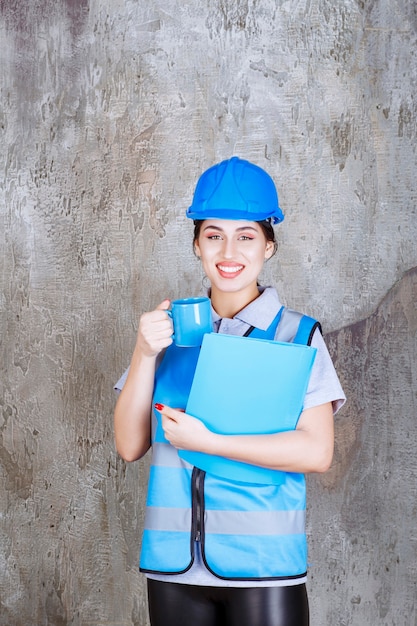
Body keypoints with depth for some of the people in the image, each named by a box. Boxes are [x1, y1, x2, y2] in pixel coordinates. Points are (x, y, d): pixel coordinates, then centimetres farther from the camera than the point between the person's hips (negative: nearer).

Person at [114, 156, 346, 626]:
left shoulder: (297, 335, -2)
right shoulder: (170, 329, 6)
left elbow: (317, 453, -10)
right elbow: (130, 446, 3)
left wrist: (203, 441, -14)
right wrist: (145, 353, -10)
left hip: (263, 569, -2)